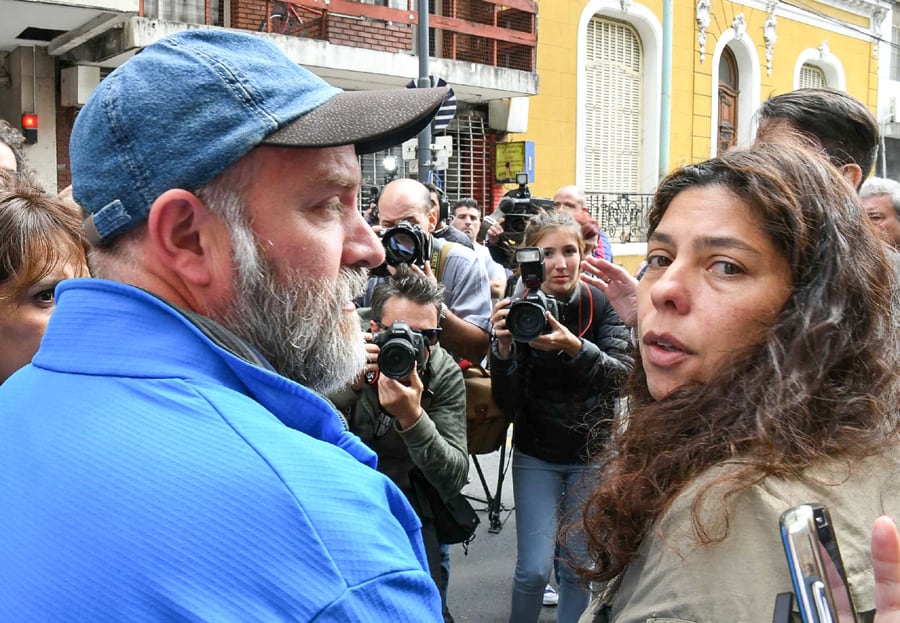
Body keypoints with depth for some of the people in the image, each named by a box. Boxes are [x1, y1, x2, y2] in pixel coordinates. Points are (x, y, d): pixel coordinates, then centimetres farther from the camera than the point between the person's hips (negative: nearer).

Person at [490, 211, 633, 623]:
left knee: (579, 565, 9)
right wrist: (503, 349, -31)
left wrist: (576, 348, -39)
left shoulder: (601, 306, -10)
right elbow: (507, 402, -14)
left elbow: (622, 376, -22)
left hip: (593, 453, 1)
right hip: (536, 454, 0)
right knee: (534, 569, -6)